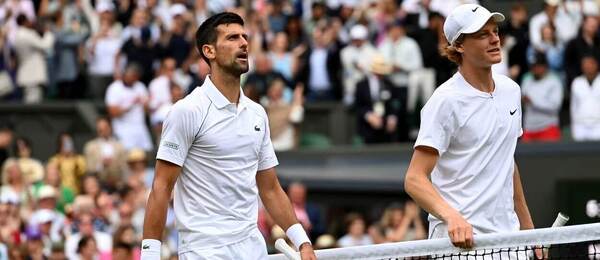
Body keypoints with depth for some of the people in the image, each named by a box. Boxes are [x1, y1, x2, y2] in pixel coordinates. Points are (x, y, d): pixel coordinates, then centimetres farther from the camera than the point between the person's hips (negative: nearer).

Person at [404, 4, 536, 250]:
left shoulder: (511, 90, 12)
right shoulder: (446, 100, -10)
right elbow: (415, 179, -16)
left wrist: (528, 228, 20)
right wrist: (451, 216, -32)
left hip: (507, 234, 6)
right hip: (460, 239, -6)